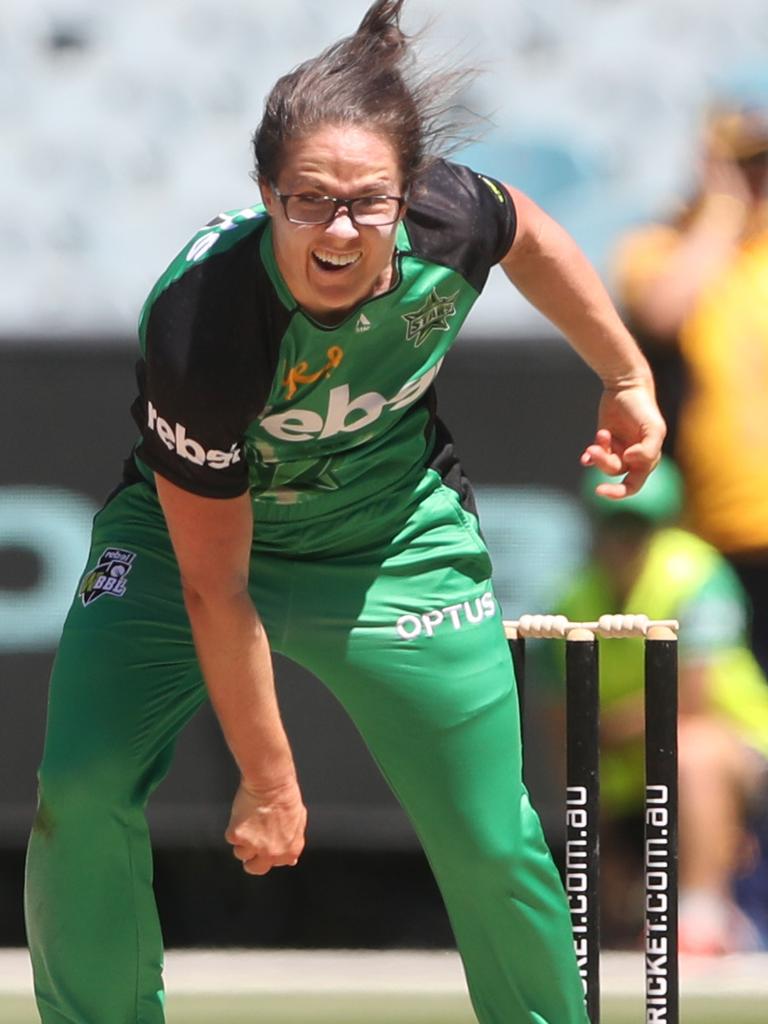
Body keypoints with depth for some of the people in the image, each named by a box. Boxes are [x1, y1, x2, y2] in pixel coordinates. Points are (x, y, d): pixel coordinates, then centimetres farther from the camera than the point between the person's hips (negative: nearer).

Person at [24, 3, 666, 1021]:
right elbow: (213, 587, -26)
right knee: (82, 792, -18)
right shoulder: (200, 325, -36)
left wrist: (629, 380, 9)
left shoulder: (450, 222, -27)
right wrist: (269, 780, -19)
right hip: (193, 527, -2)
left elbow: (530, 234, 2)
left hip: (396, 543, 3)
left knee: (488, 840, 0)